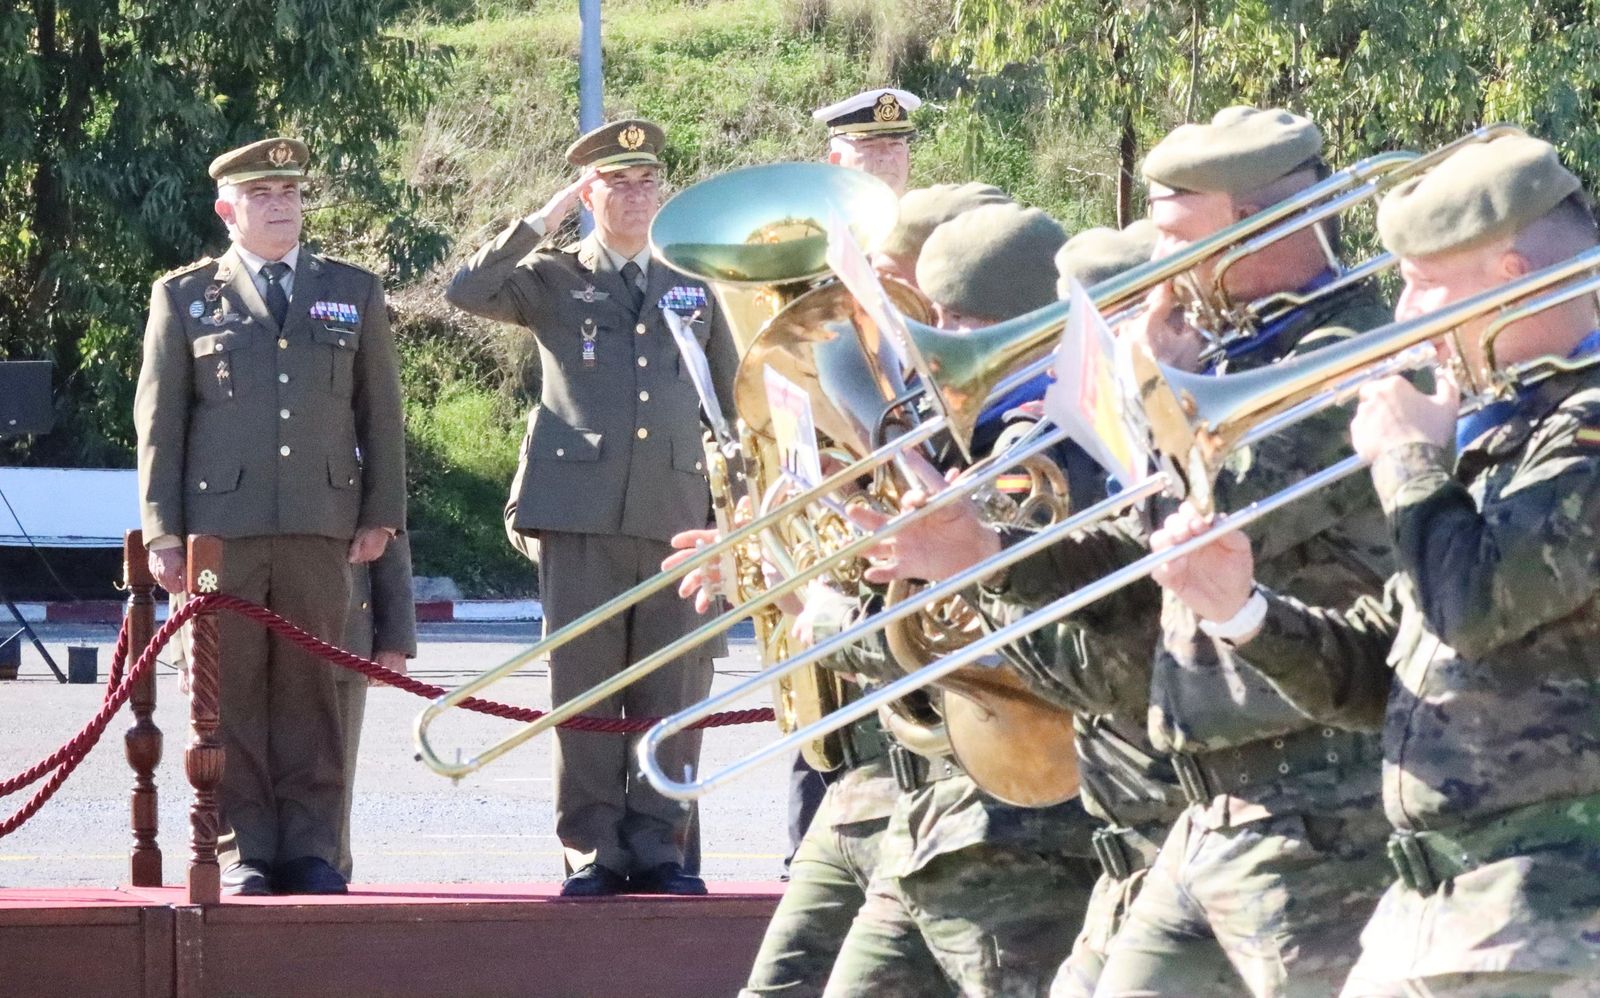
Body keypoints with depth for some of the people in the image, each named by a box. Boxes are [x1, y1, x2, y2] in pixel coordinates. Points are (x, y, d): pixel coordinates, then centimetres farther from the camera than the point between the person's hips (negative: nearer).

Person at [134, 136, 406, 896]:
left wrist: (381, 515, 7)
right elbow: (158, 419, 6)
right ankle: (242, 854, 2)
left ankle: (310, 852, 5)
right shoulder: (184, 297, 9)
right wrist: (161, 531, 0)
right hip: (219, 526, -1)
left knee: (310, 690, 1)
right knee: (231, 693, -2)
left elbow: (381, 413, 14)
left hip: (321, 529, 1)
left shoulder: (354, 293, 14)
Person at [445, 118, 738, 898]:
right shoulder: (554, 281, 10)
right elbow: (466, 292, -7)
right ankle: (592, 851, 2)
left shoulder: (691, 288, 19)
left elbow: (735, 403, 24)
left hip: (676, 512, 2)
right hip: (580, 509, -2)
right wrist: (544, 221, -3)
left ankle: (658, 848, 6)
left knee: (673, 688, -1)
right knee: (583, 684, -3)